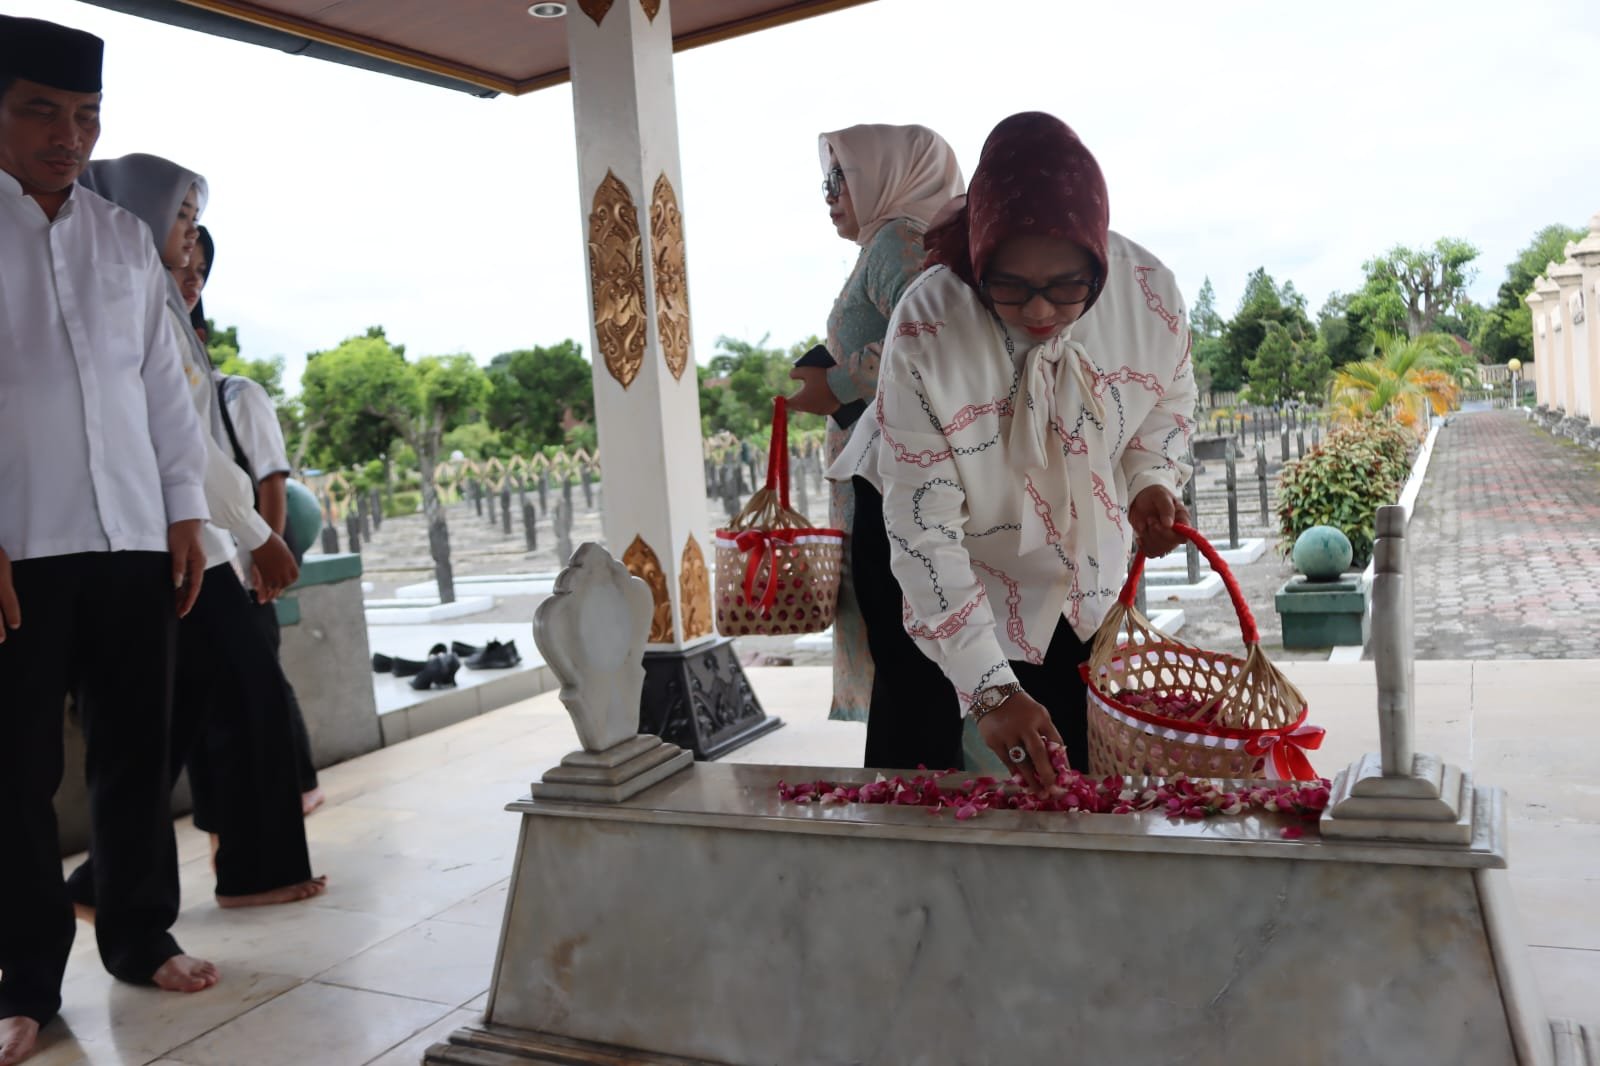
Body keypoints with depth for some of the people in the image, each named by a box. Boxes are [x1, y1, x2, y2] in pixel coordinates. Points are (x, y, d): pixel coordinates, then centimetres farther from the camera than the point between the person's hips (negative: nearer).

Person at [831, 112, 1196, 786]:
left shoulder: (1149, 293, -21)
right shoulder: (926, 327, -32)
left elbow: (1168, 400, 4)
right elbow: (922, 529, -31)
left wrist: (1151, 480, -17)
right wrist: (990, 688, -35)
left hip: (1074, 549, 3)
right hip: (924, 537, -3)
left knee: (1067, 755, 9)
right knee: (917, 739, 2)